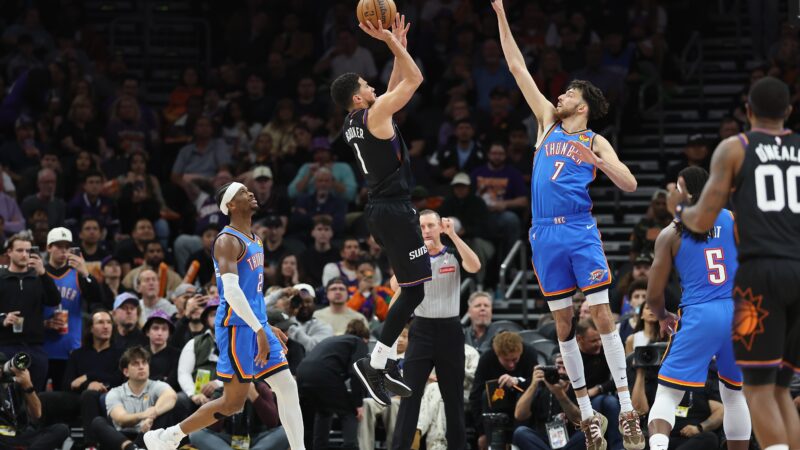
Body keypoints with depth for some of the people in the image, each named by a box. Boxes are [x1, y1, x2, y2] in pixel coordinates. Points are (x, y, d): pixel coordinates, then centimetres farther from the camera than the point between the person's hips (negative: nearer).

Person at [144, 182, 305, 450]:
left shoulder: (254, 241, 15)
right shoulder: (228, 241, -15)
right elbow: (231, 290, -25)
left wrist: (266, 328, 23)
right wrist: (259, 331, -27)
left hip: (257, 326, 9)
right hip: (237, 327, -9)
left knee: (287, 388, 2)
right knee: (233, 402, -4)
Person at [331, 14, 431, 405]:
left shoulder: (353, 123, 13)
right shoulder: (374, 114, -13)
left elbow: (398, 86, 25)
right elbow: (415, 79, -11)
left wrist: (398, 45, 22)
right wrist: (393, 43, -5)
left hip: (381, 208, 10)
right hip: (394, 209, -10)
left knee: (414, 288, 15)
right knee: (415, 289, -9)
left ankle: (387, 364, 15)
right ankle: (375, 364, -10)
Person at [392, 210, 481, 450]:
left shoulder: (454, 254, 1)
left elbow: (474, 267, -19)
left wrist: (453, 235, -22)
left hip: (450, 330, 0)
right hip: (422, 329, 0)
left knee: (453, 397, 5)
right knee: (410, 394, -8)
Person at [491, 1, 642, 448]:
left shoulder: (595, 141, 5)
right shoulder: (548, 124, 14)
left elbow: (630, 184, -3)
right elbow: (518, 68, 15)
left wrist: (599, 161, -19)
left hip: (581, 231, -4)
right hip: (545, 234, 4)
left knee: (602, 313, -9)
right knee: (563, 321, 3)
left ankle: (627, 409, -10)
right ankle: (587, 414, 7)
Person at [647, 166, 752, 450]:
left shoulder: (671, 235, 4)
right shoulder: (735, 220, 8)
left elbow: (654, 294, 5)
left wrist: (663, 318, 26)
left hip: (698, 317, -3)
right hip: (738, 312, 3)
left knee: (667, 395, 3)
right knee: (734, 394, 21)